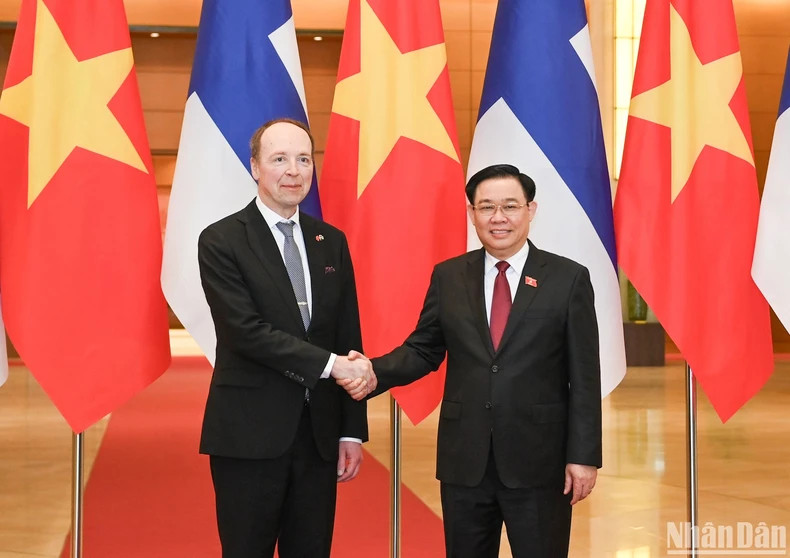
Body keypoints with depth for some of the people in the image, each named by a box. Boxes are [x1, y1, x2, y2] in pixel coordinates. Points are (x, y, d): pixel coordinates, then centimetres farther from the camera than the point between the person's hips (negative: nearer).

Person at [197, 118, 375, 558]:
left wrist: (353, 431, 6)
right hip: (250, 434, -4)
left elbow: (349, 338, 9)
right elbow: (246, 331, -16)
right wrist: (330, 364, -20)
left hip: (319, 434, 4)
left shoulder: (333, 242, 10)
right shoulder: (221, 241, -5)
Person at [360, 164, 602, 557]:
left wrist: (583, 455, -7)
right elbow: (423, 350, 7)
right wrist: (375, 372, -13)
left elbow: (584, 377, -4)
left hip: (539, 460, -2)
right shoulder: (448, 277, 5)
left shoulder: (568, 279, -2)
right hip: (464, 460, 3)